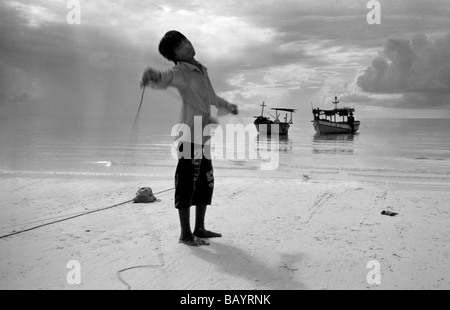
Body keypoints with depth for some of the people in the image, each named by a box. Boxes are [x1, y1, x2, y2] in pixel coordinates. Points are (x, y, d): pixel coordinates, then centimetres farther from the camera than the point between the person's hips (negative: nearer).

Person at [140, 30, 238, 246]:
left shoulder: (202, 71, 17)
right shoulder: (181, 72, -9)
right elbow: (165, 77, -31)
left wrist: (228, 106, 48)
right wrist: (151, 76, -54)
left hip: (204, 136, 9)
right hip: (190, 135, -8)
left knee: (206, 183, 13)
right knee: (187, 184, -4)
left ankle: (199, 229, 24)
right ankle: (186, 234, 4)